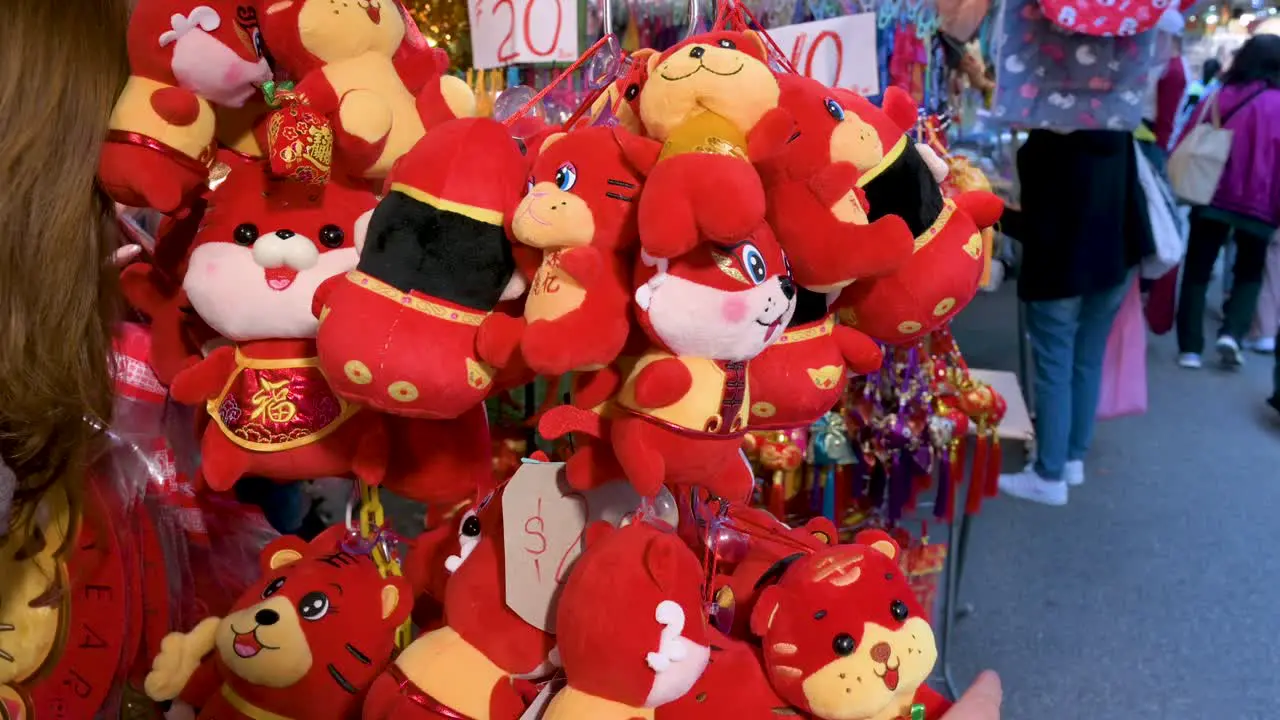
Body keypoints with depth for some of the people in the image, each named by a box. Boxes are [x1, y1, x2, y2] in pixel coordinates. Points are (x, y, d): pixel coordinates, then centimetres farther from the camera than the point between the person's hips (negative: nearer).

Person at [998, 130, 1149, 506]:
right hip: (1114, 261, 7)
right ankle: (1074, 457, 30)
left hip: (1062, 269, -7)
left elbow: (1040, 227, -22)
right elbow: (1129, 193, 10)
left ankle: (1050, 476, 12)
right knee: (1088, 363, 17)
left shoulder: (1047, 142, -23)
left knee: (1054, 373, 3)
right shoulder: (1116, 131, -2)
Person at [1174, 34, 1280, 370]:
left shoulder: (1216, 98, 1)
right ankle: (1232, 333, -4)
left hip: (1211, 198, 1)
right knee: (1250, 272, 17)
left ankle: (1190, 347, 5)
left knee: (1197, 272, 10)